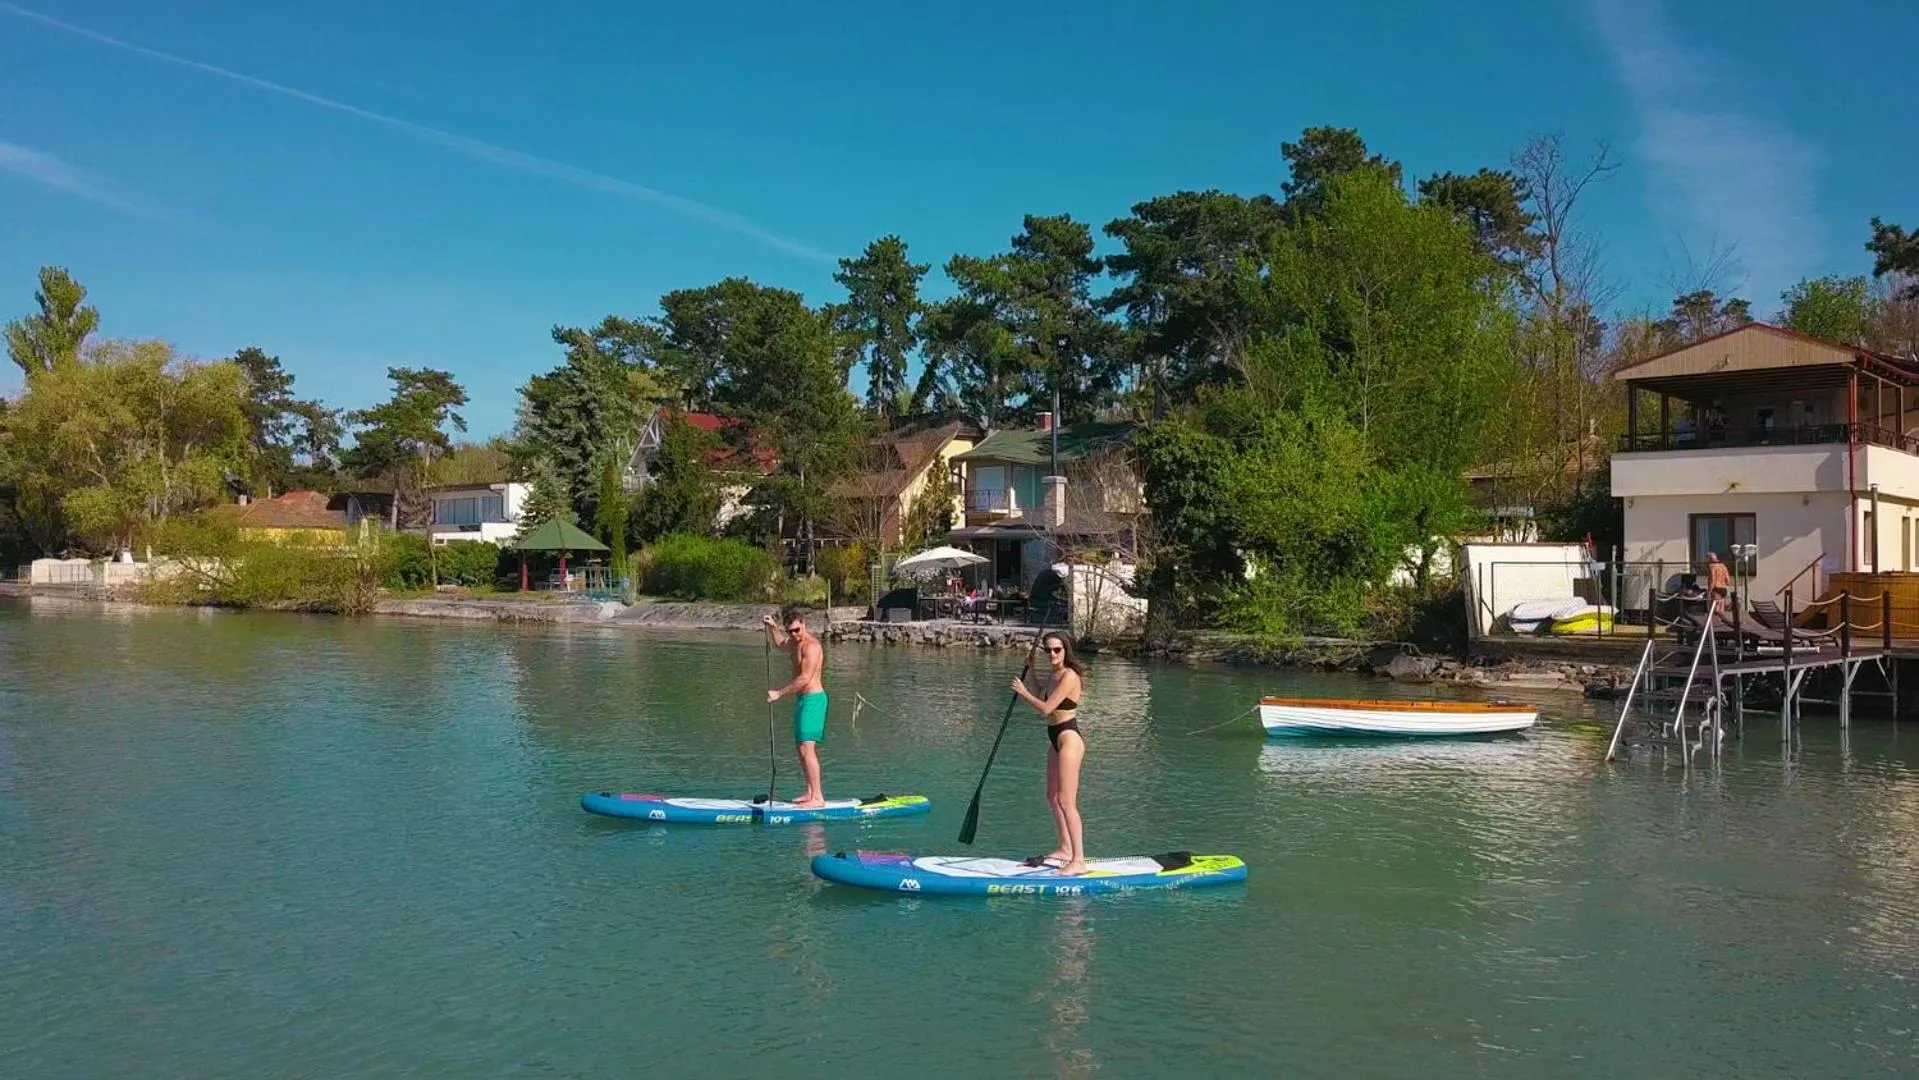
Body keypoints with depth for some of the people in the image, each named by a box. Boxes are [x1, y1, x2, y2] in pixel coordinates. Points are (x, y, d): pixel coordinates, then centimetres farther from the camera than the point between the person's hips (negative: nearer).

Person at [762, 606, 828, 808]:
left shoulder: (811, 645, -17)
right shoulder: (798, 641, 14)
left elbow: (804, 679, -23)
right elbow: (779, 644, 35)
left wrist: (779, 693, -19)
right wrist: (772, 628, 16)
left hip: (812, 699, -11)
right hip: (803, 700, 11)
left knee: (807, 748, -16)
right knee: (800, 748, 15)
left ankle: (817, 798, -18)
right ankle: (810, 793, 21)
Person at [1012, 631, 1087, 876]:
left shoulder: (1068, 676, -17)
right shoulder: (1056, 675, 11)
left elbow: (1046, 708, -20)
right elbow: (1045, 699, 28)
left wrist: (1023, 692, -5)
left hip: (1069, 739, -10)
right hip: (1057, 740, 10)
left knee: (1066, 801, -13)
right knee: (1053, 797, 18)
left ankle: (1079, 860, -13)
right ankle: (1065, 849, 30)